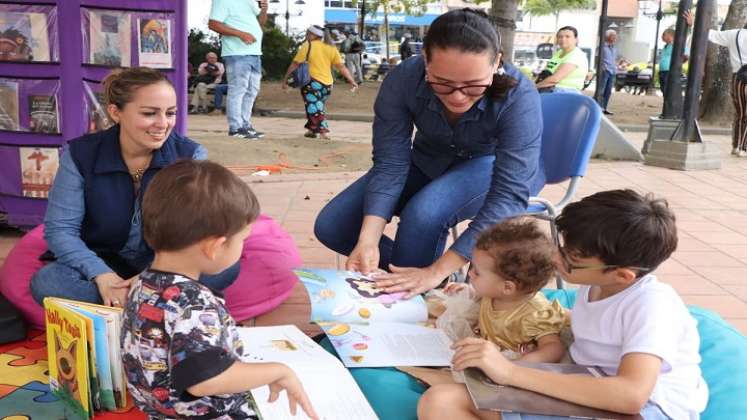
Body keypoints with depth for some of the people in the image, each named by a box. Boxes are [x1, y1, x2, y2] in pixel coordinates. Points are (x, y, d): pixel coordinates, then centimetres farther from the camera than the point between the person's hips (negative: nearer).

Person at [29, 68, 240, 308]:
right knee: (46, 282, -29)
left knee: (226, 265, -28)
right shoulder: (79, 154, -9)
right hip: (103, 261, 1)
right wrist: (102, 276, -29)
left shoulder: (190, 155, -10)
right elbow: (60, 229, -12)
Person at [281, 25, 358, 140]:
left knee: (314, 107, -1)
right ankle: (312, 130, 31)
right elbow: (341, 67, 7)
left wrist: (285, 79, 2)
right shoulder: (331, 48, 11)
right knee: (318, 107, 22)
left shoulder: (307, 45, -2)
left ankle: (323, 131, -15)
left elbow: (295, 64, -4)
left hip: (313, 82, -6)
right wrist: (352, 81, 10)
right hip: (327, 84, 6)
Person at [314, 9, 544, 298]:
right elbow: (391, 164, -24)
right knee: (330, 227, -9)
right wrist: (367, 241, -40)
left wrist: (437, 271, -44)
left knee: (424, 214, -35)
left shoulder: (518, 95, -35)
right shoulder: (403, 80, -27)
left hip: (493, 166, -3)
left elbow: (509, 194, -38)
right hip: (429, 162, 4)